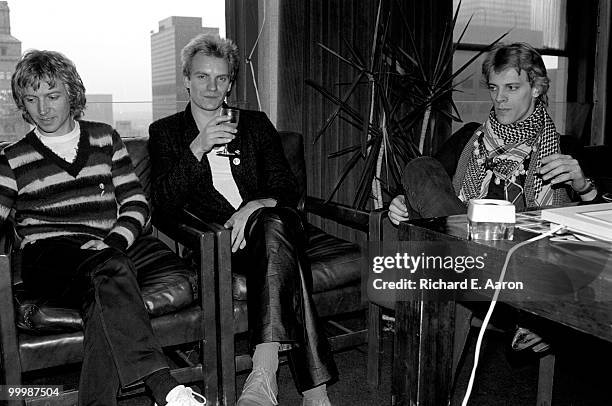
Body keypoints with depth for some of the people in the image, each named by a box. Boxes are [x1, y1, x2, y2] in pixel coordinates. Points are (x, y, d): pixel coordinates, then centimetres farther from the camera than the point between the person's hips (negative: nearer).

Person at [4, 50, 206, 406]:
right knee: (112, 270, -35)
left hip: (105, 253, 2)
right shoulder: (13, 159, 16)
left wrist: (111, 243, -8)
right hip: (47, 254, -2)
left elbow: (136, 203, 11)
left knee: (103, 296, -35)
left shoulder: (105, 139, 18)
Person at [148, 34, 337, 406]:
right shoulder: (165, 132, 13)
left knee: (272, 226, -37)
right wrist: (198, 148, -15)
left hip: (266, 224, 2)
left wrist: (255, 206, -15)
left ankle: (264, 375, -41)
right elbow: (164, 204, -2)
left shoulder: (257, 124, 18)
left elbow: (288, 191, 8)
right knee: (280, 245, -35)